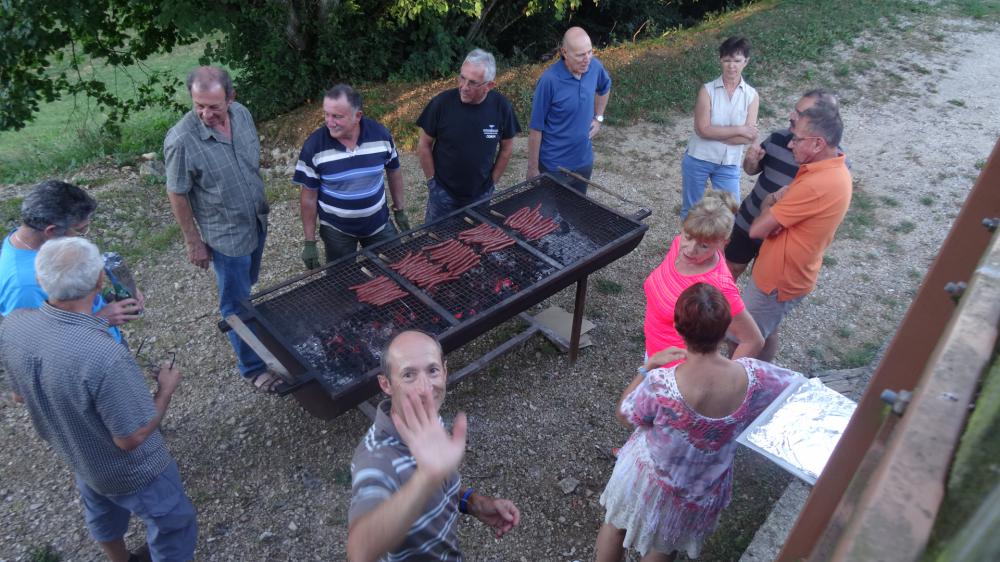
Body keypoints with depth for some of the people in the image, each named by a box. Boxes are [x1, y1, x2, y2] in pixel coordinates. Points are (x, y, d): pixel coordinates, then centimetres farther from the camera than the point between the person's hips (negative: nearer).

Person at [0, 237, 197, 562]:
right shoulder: (105, 357, -43)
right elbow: (131, 438, -29)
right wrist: (166, 389, -14)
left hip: (75, 457, 7)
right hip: (130, 472, -7)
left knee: (102, 516, 34)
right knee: (173, 525, 20)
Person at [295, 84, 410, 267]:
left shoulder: (380, 134, -13)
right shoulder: (314, 146, -17)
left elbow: (393, 171, 5)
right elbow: (309, 196, -9)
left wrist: (399, 209, 8)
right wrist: (310, 242, -8)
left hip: (379, 224, 2)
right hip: (336, 231, -1)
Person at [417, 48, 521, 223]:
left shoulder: (501, 106, -14)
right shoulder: (442, 102, -19)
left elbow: (507, 148, 1)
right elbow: (424, 145, -7)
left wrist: (493, 181, 2)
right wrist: (432, 181, -4)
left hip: (481, 195, 1)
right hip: (443, 194, -1)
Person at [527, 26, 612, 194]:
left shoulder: (595, 67, -7)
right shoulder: (550, 80, -23)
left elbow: (605, 88, 18)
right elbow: (536, 128, -17)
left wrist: (598, 117, 9)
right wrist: (533, 169, -12)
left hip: (584, 160, 5)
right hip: (555, 166, -5)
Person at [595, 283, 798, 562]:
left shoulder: (661, 384, -37)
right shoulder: (751, 376, -29)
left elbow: (625, 415, -15)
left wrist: (648, 366, -7)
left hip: (649, 478, -2)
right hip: (702, 493, 3)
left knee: (615, 522, 30)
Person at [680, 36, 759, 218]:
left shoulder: (751, 96, -3)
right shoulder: (707, 90, -9)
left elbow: (749, 137, -11)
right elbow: (703, 129, -18)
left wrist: (715, 133, -16)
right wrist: (739, 129, -16)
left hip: (729, 165, 1)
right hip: (698, 159, -1)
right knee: (691, 209, 13)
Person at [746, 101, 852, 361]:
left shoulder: (816, 185, -33)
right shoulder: (835, 170, 1)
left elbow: (757, 229, -28)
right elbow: (771, 201, 8)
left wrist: (771, 205, -8)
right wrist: (775, 201, -16)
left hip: (779, 280, -10)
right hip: (788, 273, 10)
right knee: (765, 331, 26)